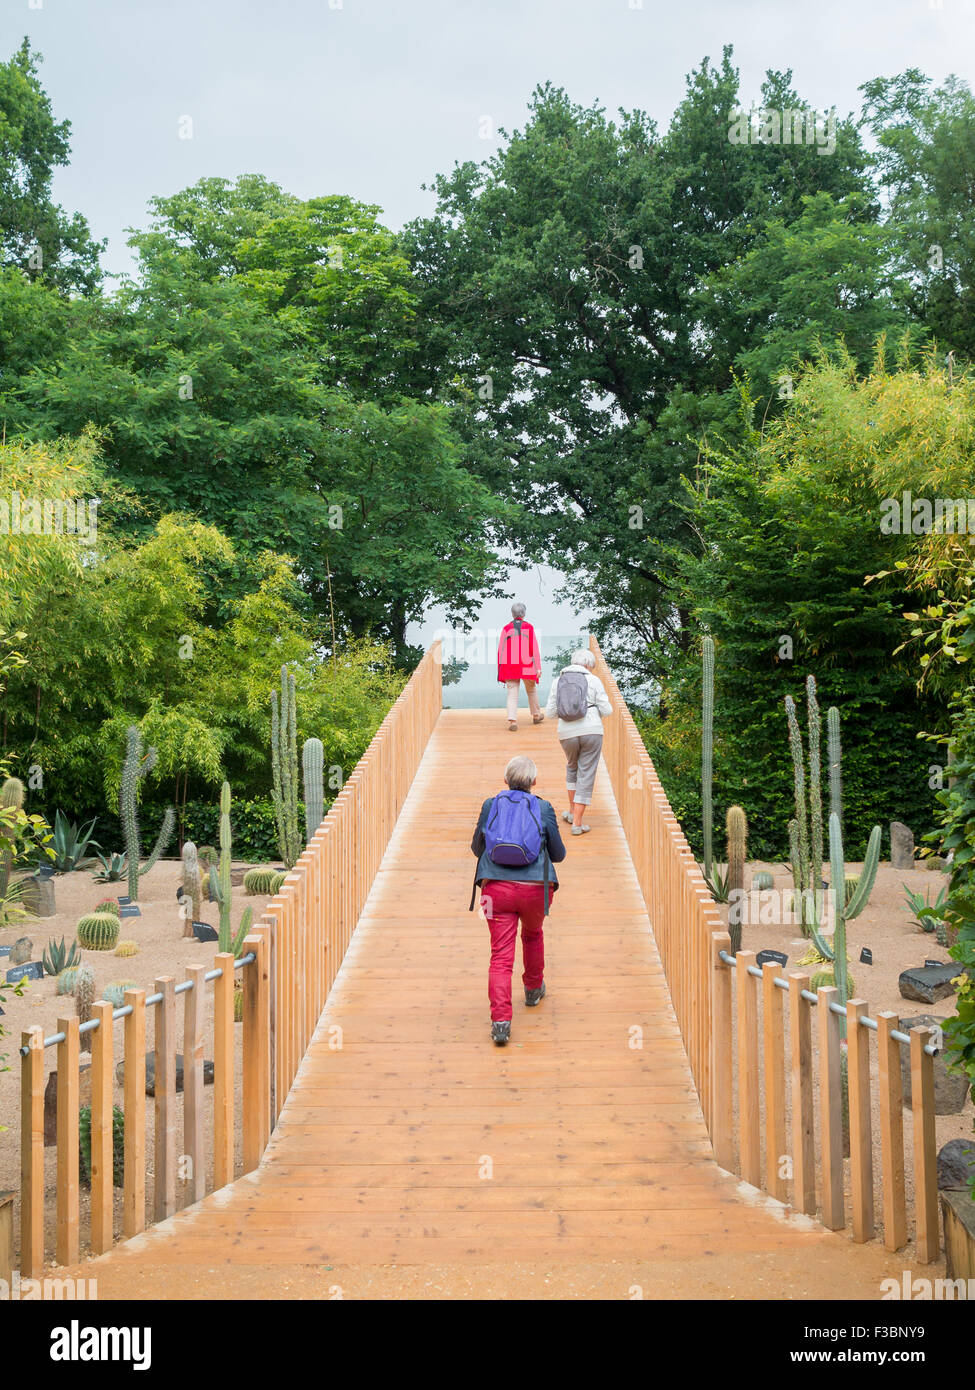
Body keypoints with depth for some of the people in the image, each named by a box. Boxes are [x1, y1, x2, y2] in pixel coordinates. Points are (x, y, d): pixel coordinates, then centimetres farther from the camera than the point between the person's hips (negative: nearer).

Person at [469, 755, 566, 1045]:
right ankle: (533, 989, 49)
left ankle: (500, 1019, -14)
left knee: (501, 955, -1)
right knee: (533, 934, 30)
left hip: (495, 888, 0)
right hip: (535, 888, 0)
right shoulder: (543, 808, 1)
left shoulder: (490, 806, 4)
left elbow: (477, 848, 15)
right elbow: (558, 854, 8)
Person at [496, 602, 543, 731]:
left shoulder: (506, 628, 1)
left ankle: (512, 720, -17)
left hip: (510, 667, 0)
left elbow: (501, 650, 1)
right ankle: (536, 715, 36)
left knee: (512, 694, -1)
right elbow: (535, 649, -5)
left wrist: (500, 669, 7)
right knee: (531, 690, 21)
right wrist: (538, 667, -3)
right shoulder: (529, 628, -1)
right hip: (527, 667, 0)